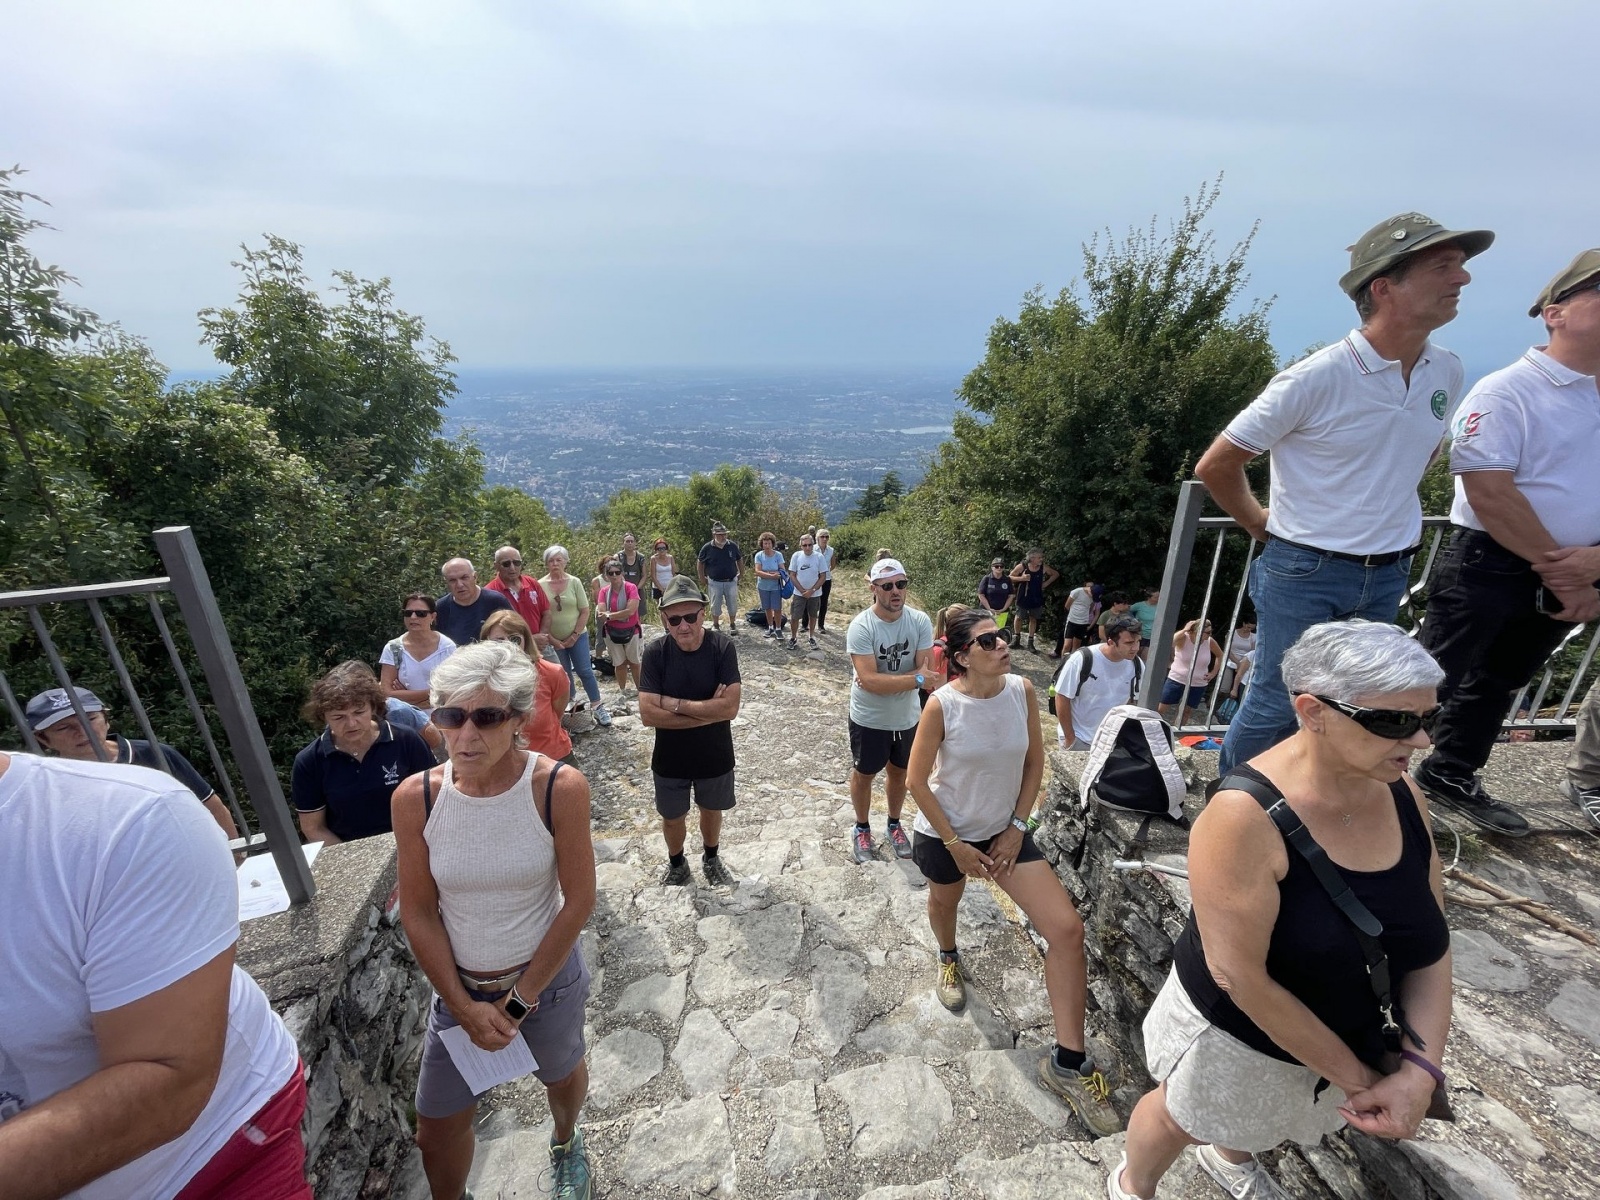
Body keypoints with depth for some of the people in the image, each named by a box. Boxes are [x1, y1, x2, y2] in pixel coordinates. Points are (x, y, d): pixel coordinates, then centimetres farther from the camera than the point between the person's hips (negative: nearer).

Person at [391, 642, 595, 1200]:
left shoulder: (559, 788, -26)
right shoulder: (416, 797, -18)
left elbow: (579, 900, -19)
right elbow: (418, 913, -10)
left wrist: (521, 998, -13)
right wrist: (465, 1006, -10)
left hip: (547, 976, -1)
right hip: (456, 985, 1)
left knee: (563, 1074, 27)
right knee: (438, 1132, 17)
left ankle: (566, 1144, 61)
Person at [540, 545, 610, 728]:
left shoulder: (574, 582, -6)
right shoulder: (540, 585, -6)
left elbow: (585, 612, -5)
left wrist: (574, 636, -9)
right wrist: (551, 639, -7)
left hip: (577, 636, 0)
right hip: (554, 640, 1)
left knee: (584, 671, -1)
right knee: (564, 675, 11)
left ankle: (598, 708, 8)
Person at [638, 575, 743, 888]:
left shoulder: (723, 648, -19)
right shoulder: (655, 653, -18)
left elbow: (730, 708, -26)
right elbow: (648, 714, -23)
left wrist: (674, 703, -26)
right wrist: (708, 711, -26)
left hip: (715, 756, 0)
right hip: (670, 759, 0)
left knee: (711, 811, 23)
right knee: (673, 817, 21)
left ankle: (711, 859, 52)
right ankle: (676, 863, 50)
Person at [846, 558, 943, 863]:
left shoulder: (920, 622, -13)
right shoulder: (861, 626, -24)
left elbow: (928, 672, -15)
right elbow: (869, 680, -30)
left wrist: (884, 681, -26)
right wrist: (917, 679, -30)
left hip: (907, 716, 4)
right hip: (869, 719, -3)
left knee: (899, 772, 23)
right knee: (864, 773, 17)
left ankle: (894, 826, 47)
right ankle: (862, 829, 41)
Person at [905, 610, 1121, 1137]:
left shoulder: (1022, 690, -14)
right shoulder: (942, 705, -25)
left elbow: (1034, 762, -1)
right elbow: (916, 781, -16)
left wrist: (1016, 827, -5)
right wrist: (954, 845, -12)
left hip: (1004, 830, 3)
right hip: (944, 834, -2)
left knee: (1066, 928, -7)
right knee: (945, 900, 25)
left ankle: (1068, 1062, 12)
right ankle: (949, 959, 63)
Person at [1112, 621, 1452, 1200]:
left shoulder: (1401, 793, -14)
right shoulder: (1244, 815, -35)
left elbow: (1429, 943, -7)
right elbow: (1238, 976, -29)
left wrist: (1420, 1068, -16)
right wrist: (1356, 1077, -17)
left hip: (1348, 1036, 6)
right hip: (1238, 1034, -5)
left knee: (1261, 1120, 34)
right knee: (1182, 1117, 23)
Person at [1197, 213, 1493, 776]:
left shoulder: (1446, 372, 2)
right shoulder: (1316, 378, -18)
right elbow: (1215, 466, -14)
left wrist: (1389, 508, 15)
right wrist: (1262, 524, -3)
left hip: (1388, 576, 7)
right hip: (1304, 574, -6)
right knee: (1277, 707, 3)